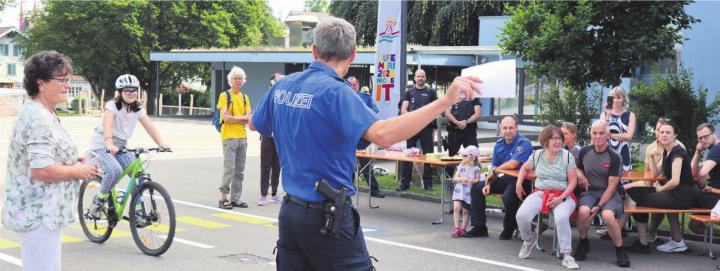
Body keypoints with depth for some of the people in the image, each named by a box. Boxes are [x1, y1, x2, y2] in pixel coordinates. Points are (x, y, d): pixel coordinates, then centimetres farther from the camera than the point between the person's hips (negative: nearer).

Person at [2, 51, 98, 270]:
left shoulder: (40, 113, 14)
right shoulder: (39, 120, -20)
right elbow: (41, 170, -28)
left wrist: (73, 162, 12)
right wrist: (77, 171, -13)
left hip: (44, 213, 11)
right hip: (39, 215, -11)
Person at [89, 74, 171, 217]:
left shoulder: (138, 110, 1)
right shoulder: (112, 106, -17)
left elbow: (150, 127, -11)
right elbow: (107, 125, -35)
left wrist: (161, 143, -28)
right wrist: (109, 144, -53)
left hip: (121, 146, 6)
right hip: (101, 146, -6)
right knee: (115, 171, -31)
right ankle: (98, 201, -8)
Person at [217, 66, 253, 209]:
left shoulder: (245, 97, 14)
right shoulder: (224, 96, -2)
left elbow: (248, 118, 6)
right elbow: (226, 117, -12)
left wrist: (234, 119, -11)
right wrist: (243, 118, -5)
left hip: (242, 137, 6)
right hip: (229, 137, -6)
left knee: (240, 170, 7)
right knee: (229, 168, -10)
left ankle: (235, 199, 14)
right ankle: (223, 198, -3)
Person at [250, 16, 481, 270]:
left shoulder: (282, 85, 4)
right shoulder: (334, 91, -17)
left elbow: (255, 124, 23)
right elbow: (382, 134, -32)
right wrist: (446, 100, -35)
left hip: (289, 210, 7)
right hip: (327, 215, -7)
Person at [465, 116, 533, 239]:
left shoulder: (524, 143, -15)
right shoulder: (499, 145, 8)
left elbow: (512, 164, -23)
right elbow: (493, 167, 13)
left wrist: (495, 170, -8)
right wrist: (488, 184, -4)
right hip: (505, 179, 8)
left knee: (508, 196, -37)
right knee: (476, 188, 4)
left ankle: (509, 228, -6)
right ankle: (479, 227, 9)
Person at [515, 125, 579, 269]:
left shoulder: (567, 156, -3)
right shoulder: (537, 154, 7)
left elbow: (573, 181, -4)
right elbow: (525, 168, 27)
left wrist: (561, 198, -16)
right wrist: (519, 183, 12)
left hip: (563, 195, -3)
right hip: (540, 193, 3)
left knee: (561, 218, -37)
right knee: (521, 215, -24)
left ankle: (567, 255, -23)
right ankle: (528, 240, 10)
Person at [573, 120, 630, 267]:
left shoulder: (614, 157, -8)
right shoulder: (584, 152, 2)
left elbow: (612, 186, -11)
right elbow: (577, 168, 23)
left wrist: (599, 206, -19)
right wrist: (580, 176, -2)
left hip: (609, 193, -2)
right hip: (590, 191, 2)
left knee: (608, 215, -36)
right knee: (583, 212, -32)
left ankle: (619, 250, -11)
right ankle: (583, 243, -1)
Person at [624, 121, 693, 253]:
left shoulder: (678, 152, -15)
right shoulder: (666, 152, 12)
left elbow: (675, 181, -23)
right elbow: (656, 175, 17)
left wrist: (661, 189, -6)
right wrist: (652, 158, 3)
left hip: (681, 196, -9)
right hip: (672, 193, 9)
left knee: (640, 200, -4)